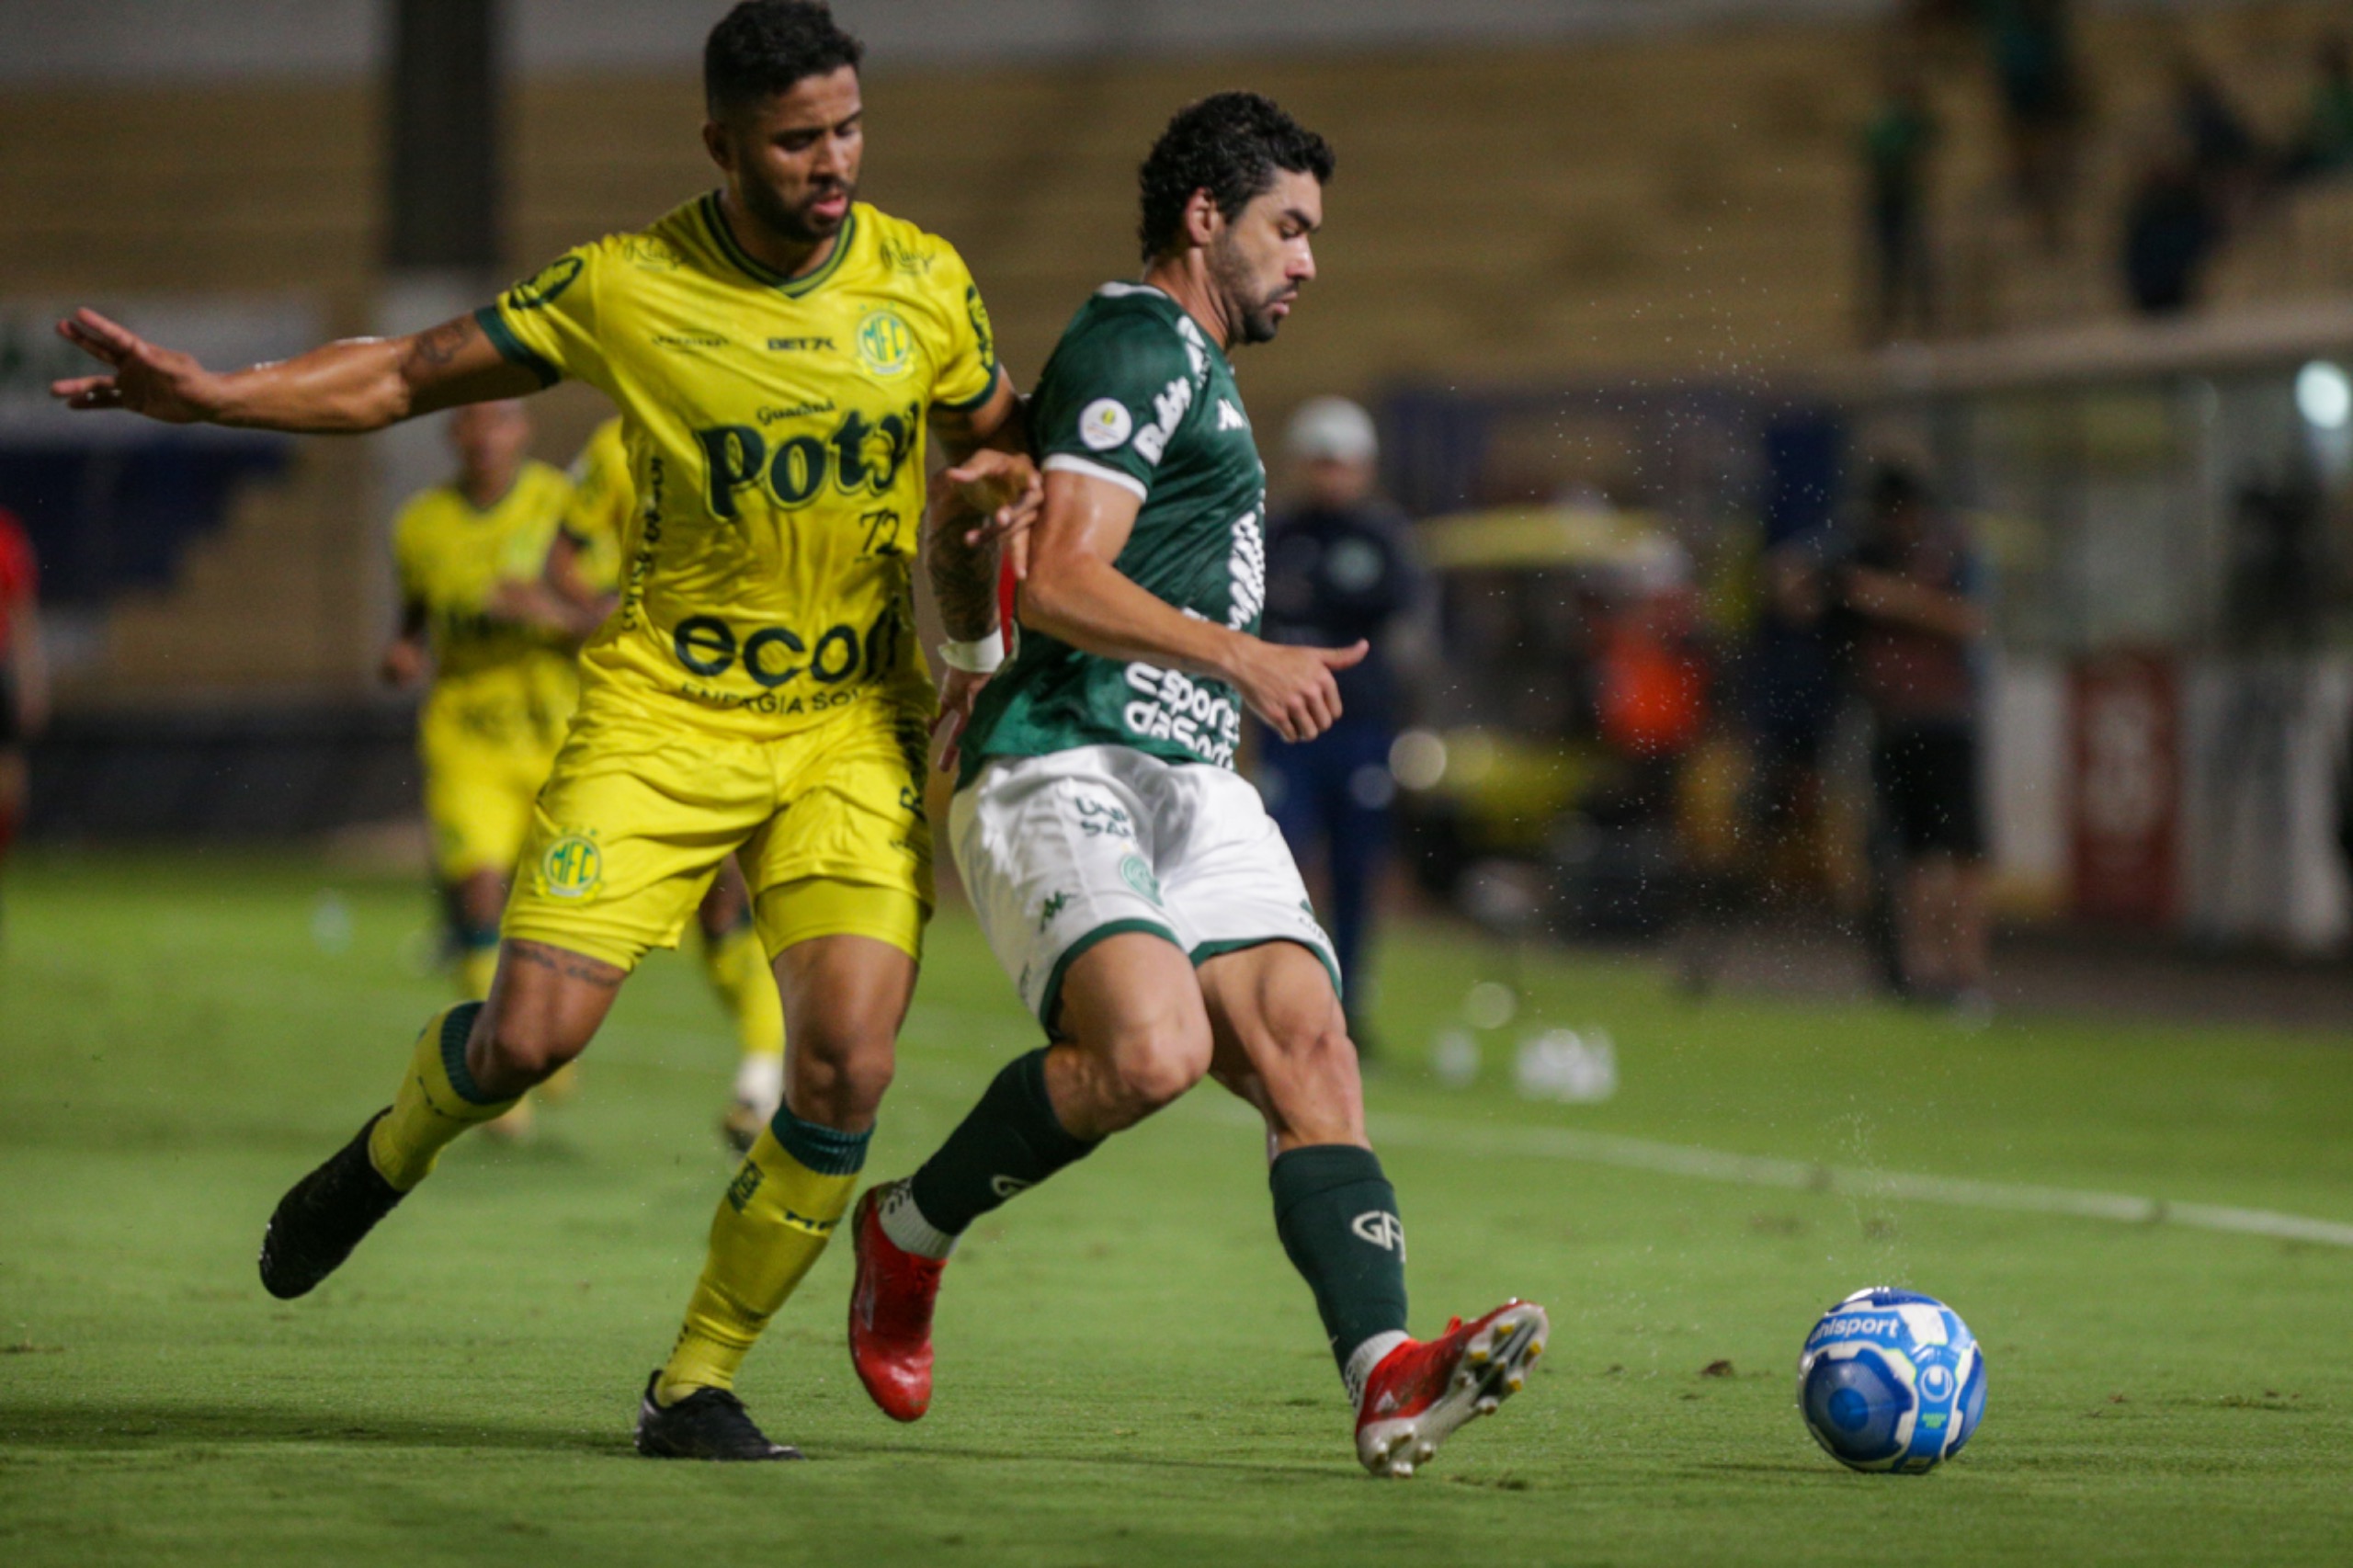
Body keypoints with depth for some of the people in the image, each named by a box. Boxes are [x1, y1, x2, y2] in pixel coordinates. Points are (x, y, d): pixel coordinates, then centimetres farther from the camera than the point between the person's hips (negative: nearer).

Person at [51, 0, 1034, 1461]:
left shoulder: (923, 281, -2)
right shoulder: (627, 290, -8)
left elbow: (1001, 438, 17)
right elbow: (401, 376, 0)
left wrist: (999, 493, -7)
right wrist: (208, 394, -13)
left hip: (856, 724, 2)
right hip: (666, 712, -1)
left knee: (846, 1068, -15)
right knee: (532, 1030, -15)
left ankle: (698, 1384, 4)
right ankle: (390, 1156, 23)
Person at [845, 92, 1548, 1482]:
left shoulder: (1184, 368, 27)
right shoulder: (1146, 348, -6)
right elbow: (1056, 582, -17)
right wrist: (1240, 656, -25)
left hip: (1190, 785, 10)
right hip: (1061, 774, -10)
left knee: (1306, 1043, -12)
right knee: (1152, 1049, -30)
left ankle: (1388, 1375, -29)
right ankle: (909, 1234, -5)